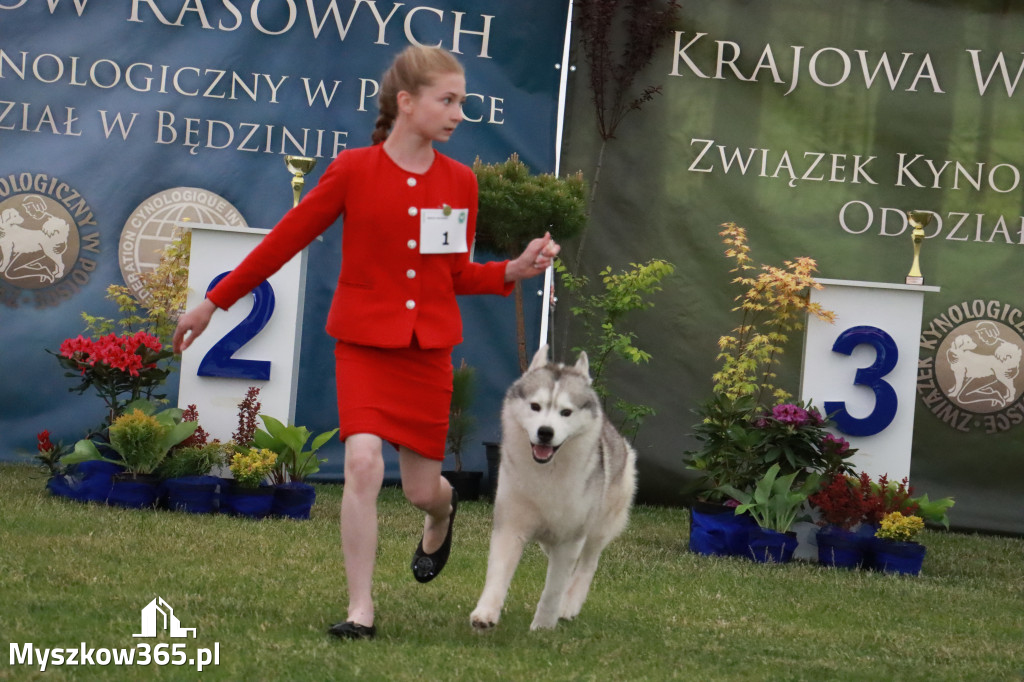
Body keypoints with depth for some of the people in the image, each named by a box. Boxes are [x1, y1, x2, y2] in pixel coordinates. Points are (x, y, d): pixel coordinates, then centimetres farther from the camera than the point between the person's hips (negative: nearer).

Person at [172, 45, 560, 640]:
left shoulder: (460, 181, 2)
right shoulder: (354, 170, -7)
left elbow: (457, 274, 11)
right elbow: (287, 239, -1)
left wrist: (515, 270, -8)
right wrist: (214, 303, 2)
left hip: (429, 347, 3)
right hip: (364, 343, -2)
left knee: (422, 489, 6)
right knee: (364, 462, -21)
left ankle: (443, 512, 47)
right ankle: (361, 609, -11)